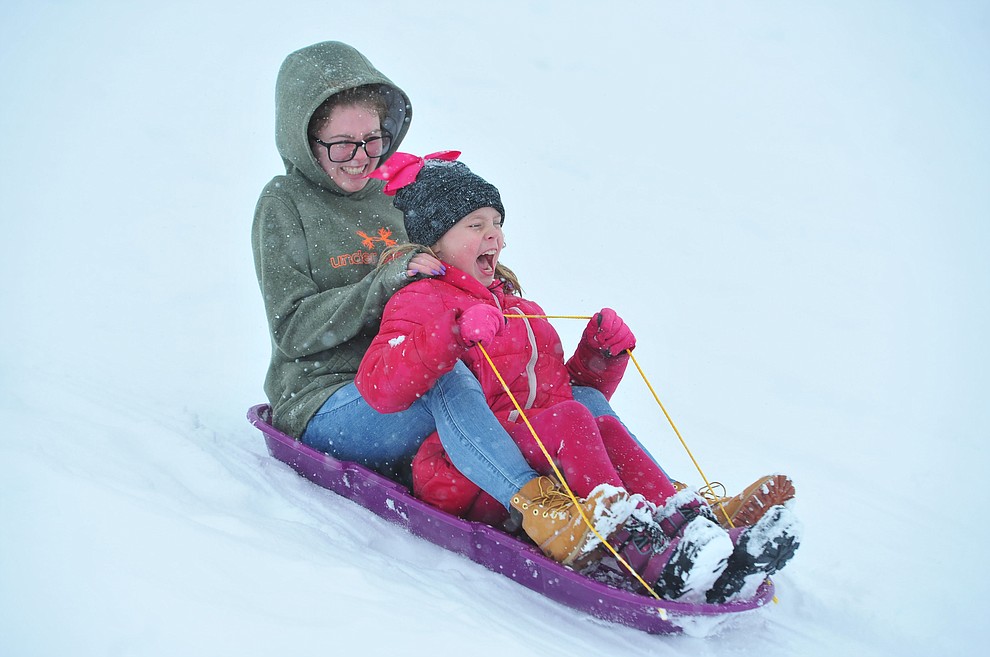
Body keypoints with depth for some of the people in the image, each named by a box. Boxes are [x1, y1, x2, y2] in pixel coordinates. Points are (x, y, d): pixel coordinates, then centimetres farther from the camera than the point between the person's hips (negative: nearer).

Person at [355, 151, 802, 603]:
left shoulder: (521, 310, 31)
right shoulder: (421, 302, 6)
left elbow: (573, 385, 32)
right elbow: (377, 387, -14)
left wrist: (602, 354, 11)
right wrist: (455, 333, -24)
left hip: (550, 457, 7)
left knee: (605, 429, -23)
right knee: (569, 418, -30)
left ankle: (693, 528, -41)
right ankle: (648, 552, -48)